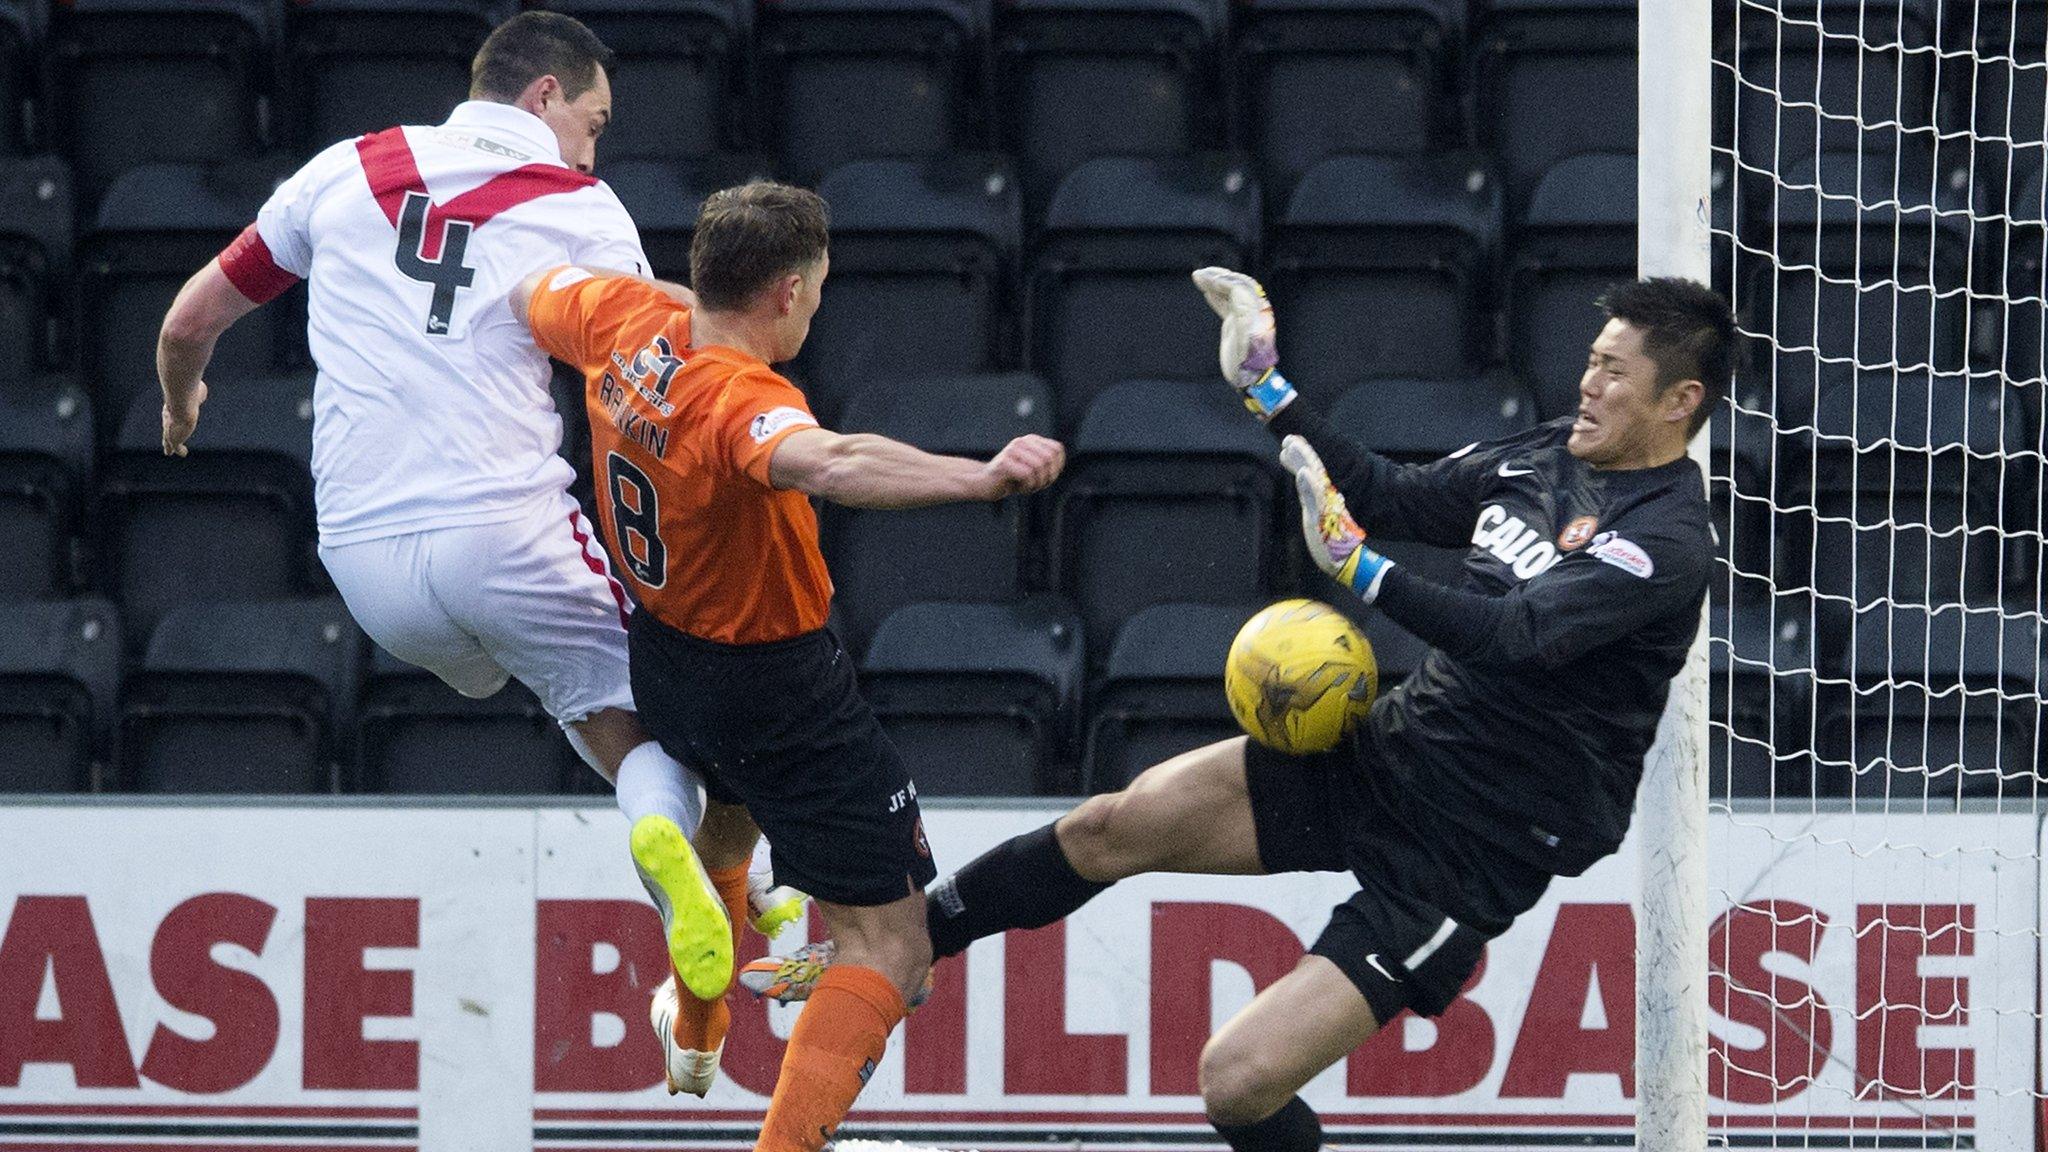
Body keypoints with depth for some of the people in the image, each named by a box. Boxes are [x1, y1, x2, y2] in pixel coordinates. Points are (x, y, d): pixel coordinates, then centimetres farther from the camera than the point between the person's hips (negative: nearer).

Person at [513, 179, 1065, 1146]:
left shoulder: (621, 322, -11)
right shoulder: (743, 403, -34)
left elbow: (528, 296, 14)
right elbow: (829, 463, -58)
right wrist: (981, 478, -68)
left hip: (661, 658, 9)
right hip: (776, 689, -9)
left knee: (730, 819, 41)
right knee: (891, 946, -3)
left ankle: (695, 1030, 66)